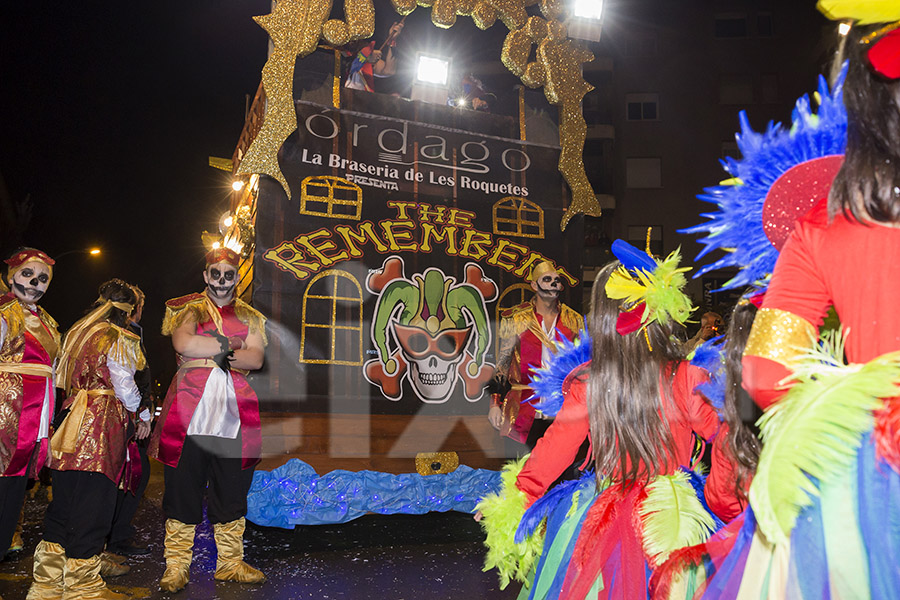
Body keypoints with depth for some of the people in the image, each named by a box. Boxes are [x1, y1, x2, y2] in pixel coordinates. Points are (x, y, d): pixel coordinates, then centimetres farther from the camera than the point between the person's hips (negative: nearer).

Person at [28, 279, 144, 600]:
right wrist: (142, 413, 9)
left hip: (73, 419, 8)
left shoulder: (76, 333, 15)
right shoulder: (119, 340, -9)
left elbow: (63, 379, 18)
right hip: (103, 426, -8)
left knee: (64, 503, 14)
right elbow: (125, 388, -8)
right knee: (92, 506, 0)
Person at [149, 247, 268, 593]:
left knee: (232, 489, 6)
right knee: (183, 486, 0)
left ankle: (230, 563, 18)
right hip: (190, 407, -2)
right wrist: (230, 345, -5)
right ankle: (177, 565, 13)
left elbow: (255, 359, 1)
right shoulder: (187, 309, 12)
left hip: (234, 411, 2)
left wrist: (206, 351, -8)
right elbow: (183, 344, -9)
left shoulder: (250, 317, 17)